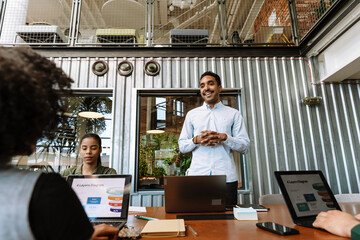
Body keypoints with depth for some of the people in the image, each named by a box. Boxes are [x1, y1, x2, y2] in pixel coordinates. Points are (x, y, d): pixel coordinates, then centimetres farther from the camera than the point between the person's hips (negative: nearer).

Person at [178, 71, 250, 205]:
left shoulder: (234, 114, 10)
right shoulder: (192, 114, 14)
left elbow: (245, 146, 6)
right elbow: (181, 146, 12)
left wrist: (224, 138, -12)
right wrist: (196, 140, -8)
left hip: (226, 178, 0)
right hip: (197, 175, 1)